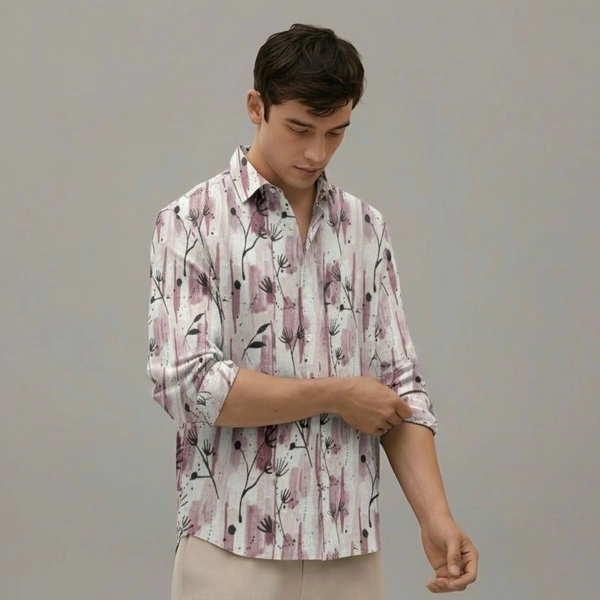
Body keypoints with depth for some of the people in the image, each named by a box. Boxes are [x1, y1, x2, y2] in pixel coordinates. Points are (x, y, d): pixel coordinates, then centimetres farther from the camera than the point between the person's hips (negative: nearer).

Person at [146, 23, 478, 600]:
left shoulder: (365, 228, 9)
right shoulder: (191, 223, -5)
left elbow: (399, 384, 6)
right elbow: (188, 382, -16)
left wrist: (436, 517, -7)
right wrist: (336, 395, -10)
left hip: (350, 551, 4)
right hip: (235, 549, -4)